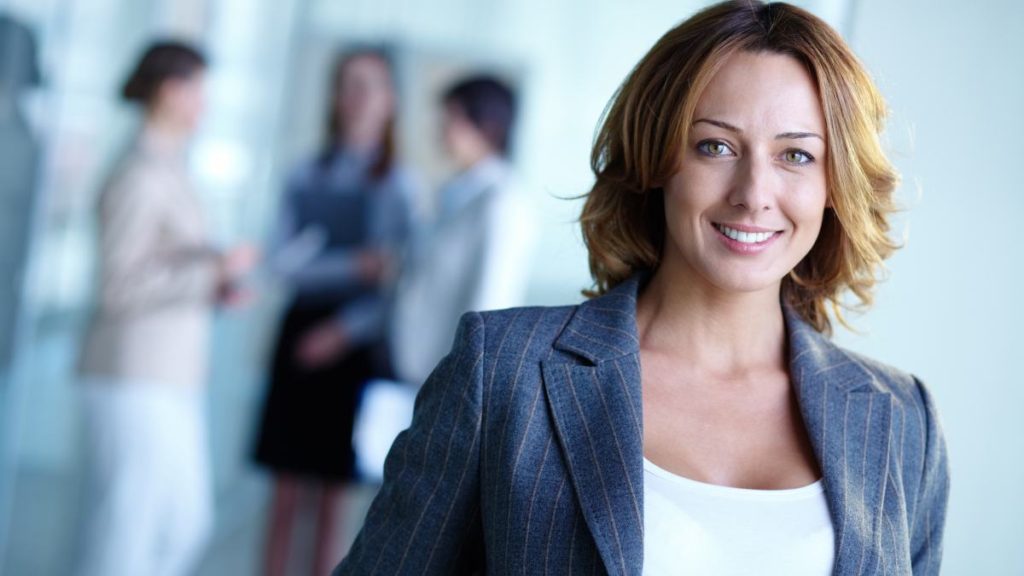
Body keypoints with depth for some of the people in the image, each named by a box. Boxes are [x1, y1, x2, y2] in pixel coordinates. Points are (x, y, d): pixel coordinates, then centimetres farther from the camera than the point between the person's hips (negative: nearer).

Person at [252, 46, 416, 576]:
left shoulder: (396, 184, -2)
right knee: (286, 490, 6)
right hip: (300, 333, 3)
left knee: (333, 493, 2)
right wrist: (353, 266, -17)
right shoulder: (307, 177, 7)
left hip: (357, 341, -3)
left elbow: (398, 283, -7)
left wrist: (345, 330, -18)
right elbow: (284, 262, -3)